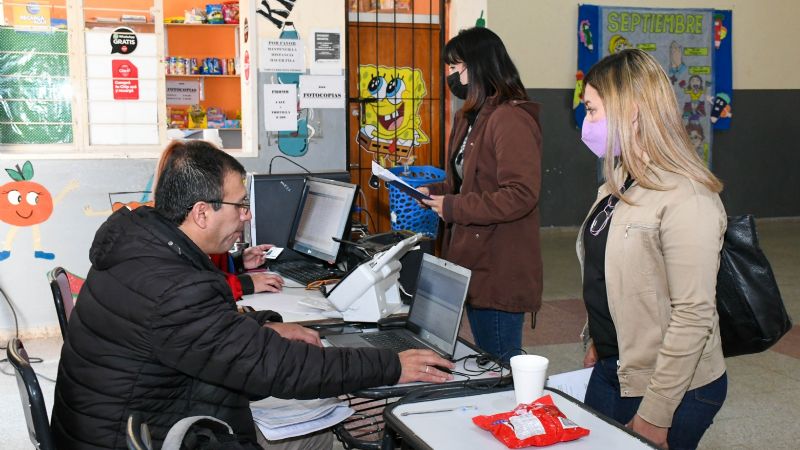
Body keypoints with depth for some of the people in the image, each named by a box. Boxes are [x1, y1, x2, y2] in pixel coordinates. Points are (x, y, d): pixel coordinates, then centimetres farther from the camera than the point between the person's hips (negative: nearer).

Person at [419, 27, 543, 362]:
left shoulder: (511, 120, -19)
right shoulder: (470, 118, 15)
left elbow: (521, 195, -26)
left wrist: (453, 207, -20)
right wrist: (433, 192, 6)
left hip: (500, 275, -10)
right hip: (474, 266, 10)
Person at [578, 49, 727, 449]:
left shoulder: (685, 199, -21)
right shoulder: (620, 184, 7)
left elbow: (693, 316, -23)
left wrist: (654, 415, -22)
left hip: (673, 389, -8)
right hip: (611, 370, 8)